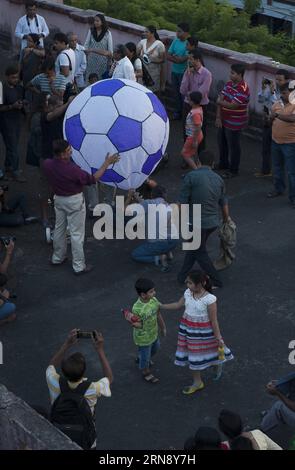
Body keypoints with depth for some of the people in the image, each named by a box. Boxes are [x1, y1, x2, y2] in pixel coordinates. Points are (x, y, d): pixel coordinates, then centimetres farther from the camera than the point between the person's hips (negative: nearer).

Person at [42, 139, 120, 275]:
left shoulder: (47, 164, -14)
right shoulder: (72, 169, -32)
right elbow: (92, 179, -21)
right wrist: (107, 163, -19)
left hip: (58, 199, 7)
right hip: (74, 202, -7)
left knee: (59, 229, 23)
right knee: (77, 234, 3)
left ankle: (57, 257, 39)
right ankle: (79, 266, 11)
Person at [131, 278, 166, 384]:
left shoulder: (154, 300, -15)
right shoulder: (137, 308, -36)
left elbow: (158, 315, 1)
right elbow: (138, 324, -25)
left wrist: (163, 328, 14)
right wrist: (134, 323, -50)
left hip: (154, 333, 7)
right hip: (143, 338, -7)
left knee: (155, 348, 33)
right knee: (145, 356, 16)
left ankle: (141, 359, 62)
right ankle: (146, 373, 45)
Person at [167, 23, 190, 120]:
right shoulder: (175, 41, 3)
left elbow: (183, 59, -24)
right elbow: (168, 56, 0)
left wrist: (174, 56, -9)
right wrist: (177, 59, -16)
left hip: (183, 72, -6)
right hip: (174, 71, 6)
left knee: (183, 94, 2)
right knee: (176, 93, 16)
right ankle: (177, 112, 29)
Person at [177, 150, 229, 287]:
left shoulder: (191, 176, -13)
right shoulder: (218, 179, 4)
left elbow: (182, 202, -14)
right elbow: (224, 203, 12)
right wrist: (226, 220, 27)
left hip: (197, 222, -6)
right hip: (213, 222, 6)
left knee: (200, 252, 12)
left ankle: (216, 281, 16)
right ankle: (183, 275, 29)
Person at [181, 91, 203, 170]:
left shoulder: (195, 113, -30)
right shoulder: (199, 108, 0)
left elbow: (198, 128, -29)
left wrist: (195, 141, -24)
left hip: (193, 137, -10)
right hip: (195, 136, 10)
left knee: (184, 154, -1)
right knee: (192, 154, 20)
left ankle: (196, 170, -3)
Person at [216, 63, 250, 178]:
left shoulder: (243, 89, -25)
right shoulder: (229, 84, 2)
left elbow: (232, 105, -29)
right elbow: (220, 100, -1)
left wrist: (220, 101, -12)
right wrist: (218, 117, -8)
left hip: (234, 123, -8)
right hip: (224, 120, 8)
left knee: (233, 147, 5)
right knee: (222, 143, 22)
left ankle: (233, 170, 19)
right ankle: (223, 164, 42)